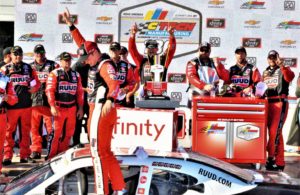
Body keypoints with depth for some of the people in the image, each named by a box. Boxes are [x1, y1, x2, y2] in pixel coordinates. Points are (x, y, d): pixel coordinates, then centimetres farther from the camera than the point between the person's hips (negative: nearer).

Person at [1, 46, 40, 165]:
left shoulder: (28, 68, 10)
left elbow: (36, 83, 11)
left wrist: (31, 89, -7)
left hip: (26, 105, 2)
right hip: (11, 105, -2)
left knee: (25, 131, 8)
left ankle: (25, 155, 17)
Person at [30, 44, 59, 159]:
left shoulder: (52, 65, 7)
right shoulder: (30, 67, 16)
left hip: (49, 101, -3)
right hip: (34, 101, 3)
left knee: (51, 127, -4)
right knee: (35, 127, 5)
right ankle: (36, 150, 13)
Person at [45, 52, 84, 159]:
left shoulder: (76, 75, 13)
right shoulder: (54, 74, -2)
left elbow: (80, 92, 15)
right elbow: (49, 90, -8)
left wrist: (80, 108, 12)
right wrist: (52, 106, -16)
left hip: (71, 108, 5)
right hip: (59, 107, -5)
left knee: (68, 133, 9)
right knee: (56, 132, -8)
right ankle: (51, 156, -1)